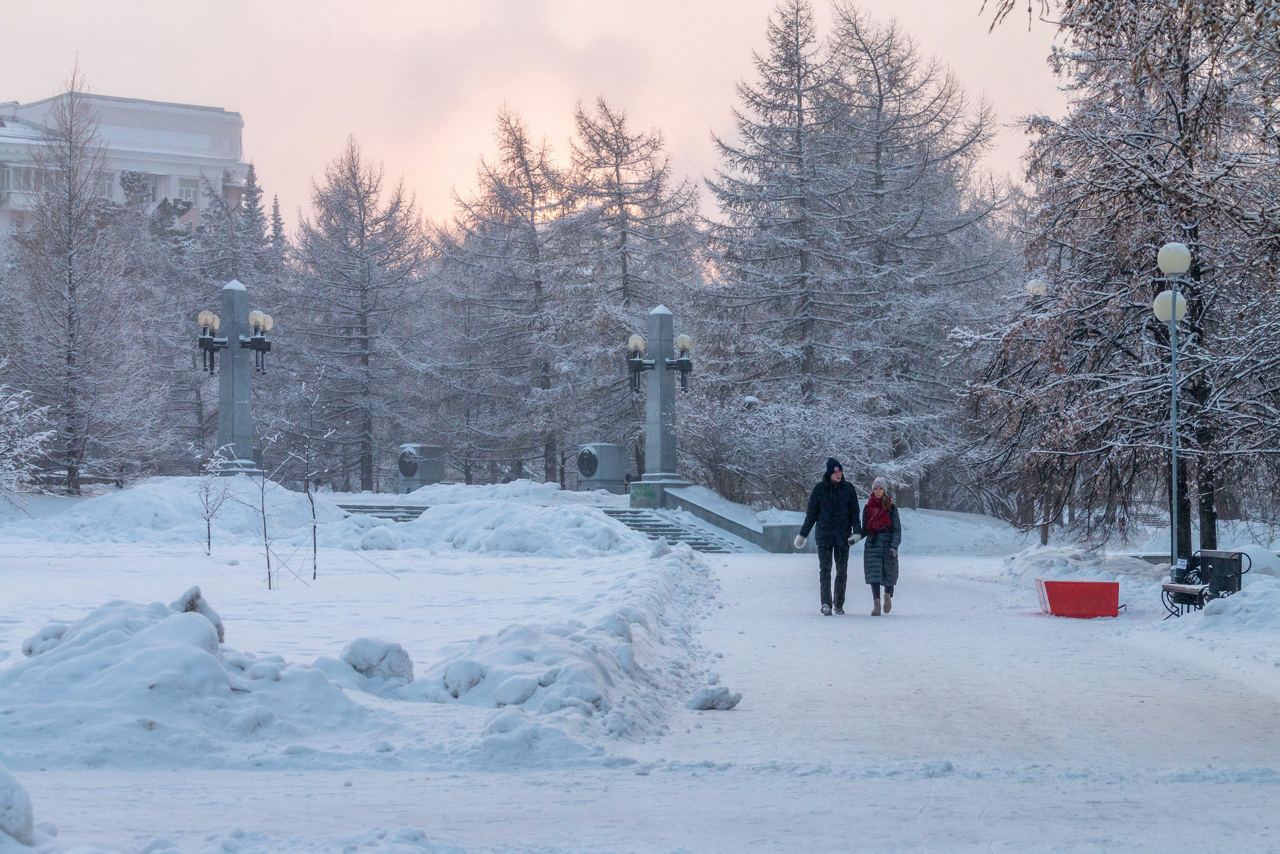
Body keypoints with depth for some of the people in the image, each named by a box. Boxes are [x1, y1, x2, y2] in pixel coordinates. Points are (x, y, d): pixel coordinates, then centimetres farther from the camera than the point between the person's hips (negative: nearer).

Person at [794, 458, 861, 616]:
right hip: (824, 533, -1)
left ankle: (839, 604, 13)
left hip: (843, 534, 1)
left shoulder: (848, 489, 3)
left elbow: (854, 512, 3)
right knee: (825, 568, -11)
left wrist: (857, 532, -10)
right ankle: (826, 603, -18)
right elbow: (811, 514, 8)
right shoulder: (819, 489, 2)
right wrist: (802, 534, 9)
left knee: (842, 570, 4)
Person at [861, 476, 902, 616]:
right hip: (872, 544, 1)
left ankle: (888, 596, 36)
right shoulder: (868, 508, 9)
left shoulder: (891, 508, 0)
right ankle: (876, 604, -13)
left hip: (888, 543, -1)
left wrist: (894, 546, -12)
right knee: (874, 573, -10)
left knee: (889, 573, 7)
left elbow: (897, 529, -2)